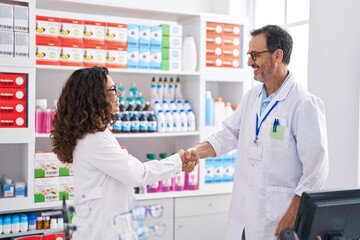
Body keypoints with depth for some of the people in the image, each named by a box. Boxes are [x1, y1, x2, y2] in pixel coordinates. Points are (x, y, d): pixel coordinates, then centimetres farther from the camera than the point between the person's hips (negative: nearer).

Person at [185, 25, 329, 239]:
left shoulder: (304, 103, -13)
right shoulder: (252, 96, 8)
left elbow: (316, 169, -14)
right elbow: (230, 134, 13)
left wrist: (293, 216, -15)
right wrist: (193, 153, -1)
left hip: (278, 214, -6)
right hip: (243, 209, 6)